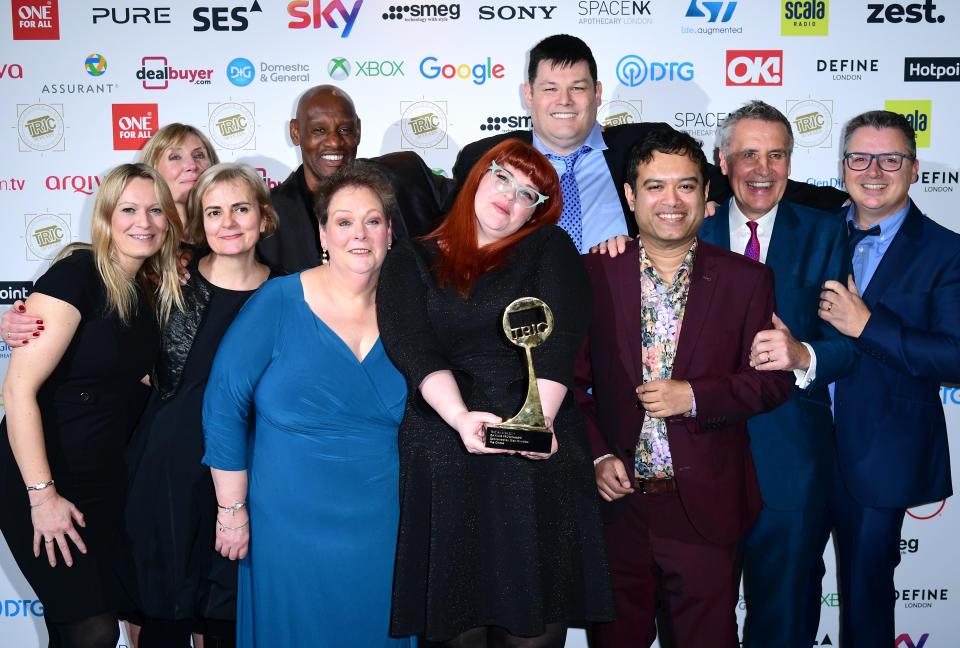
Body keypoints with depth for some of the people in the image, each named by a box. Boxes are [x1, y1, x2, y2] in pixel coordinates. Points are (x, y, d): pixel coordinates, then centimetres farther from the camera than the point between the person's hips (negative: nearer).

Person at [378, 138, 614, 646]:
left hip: (536, 456, 0)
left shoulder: (548, 249, 13)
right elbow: (410, 345, -3)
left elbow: (559, 338, -2)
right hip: (442, 450, 1)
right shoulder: (412, 261, 14)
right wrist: (459, 417, -19)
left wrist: (538, 417, -18)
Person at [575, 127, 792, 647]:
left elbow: (772, 380, -1)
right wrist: (596, 457, -8)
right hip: (616, 502, 1)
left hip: (706, 508, 0)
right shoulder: (594, 273, 0)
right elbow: (572, 379, 2)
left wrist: (695, 396, -16)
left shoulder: (747, 280, 0)